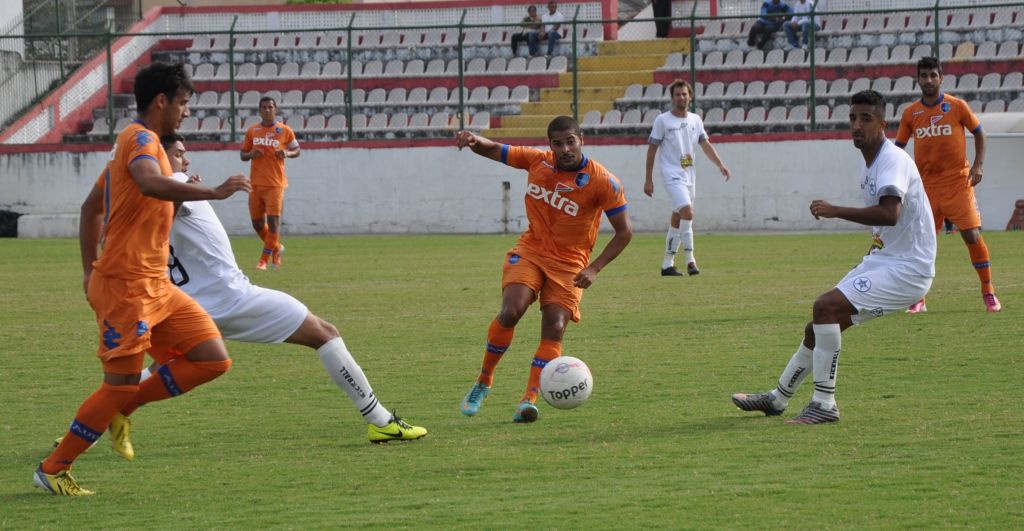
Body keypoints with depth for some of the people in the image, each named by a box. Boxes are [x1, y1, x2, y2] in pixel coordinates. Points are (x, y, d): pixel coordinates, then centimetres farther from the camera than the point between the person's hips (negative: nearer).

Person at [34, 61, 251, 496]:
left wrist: (90, 269, 27)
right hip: (126, 284, -10)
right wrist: (214, 193, -33)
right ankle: (52, 470, 8)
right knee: (121, 385, -5)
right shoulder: (141, 139, -12)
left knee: (213, 359, 0)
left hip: (156, 285, 10)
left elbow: (91, 207, 27)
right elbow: (150, 184, -35)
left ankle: (122, 409, 10)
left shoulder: (134, 142, 19)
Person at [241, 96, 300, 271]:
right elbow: (243, 155, 14)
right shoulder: (252, 131, 8)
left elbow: (297, 150, 12)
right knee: (257, 223, 7)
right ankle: (276, 248, 31)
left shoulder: (285, 131, 1)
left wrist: (287, 153, -10)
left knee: (273, 221, -10)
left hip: (275, 183, -3)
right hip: (255, 183, 3)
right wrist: (251, 154, -9)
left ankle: (264, 260, -5)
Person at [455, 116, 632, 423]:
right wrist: (474, 141, -16)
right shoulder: (537, 161, -2)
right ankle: (483, 383, -4)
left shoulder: (603, 182, -13)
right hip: (530, 251, 1)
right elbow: (493, 150, 9)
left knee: (554, 329, -16)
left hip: (570, 264, -1)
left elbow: (624, 232, -9)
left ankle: (529, 399, -18)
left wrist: (594, 269, -19)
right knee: (511, 311, -20)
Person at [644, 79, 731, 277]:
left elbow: (706, 145, 8)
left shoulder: (696, 120, 9)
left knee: (677, 220, 9)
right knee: (687, 212, -22)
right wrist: (648, 179, -3)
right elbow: (652, 149, -1)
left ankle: (668, 264, 15)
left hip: (689, 176, 6)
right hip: (672, 174, -6)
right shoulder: (662, 121, -5)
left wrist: (720, 165, -7)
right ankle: (690, 259, -19)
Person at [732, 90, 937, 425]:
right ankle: (778, 399, 33)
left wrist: (835, 211, -34)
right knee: (817, 329, 13)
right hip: (883, 260, 10)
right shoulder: (868, 164, 11)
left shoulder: (893, 161, -20)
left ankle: (824, 405, -20)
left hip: (908, 270, -10)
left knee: (826, 306, -25)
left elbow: (889, 214, -38)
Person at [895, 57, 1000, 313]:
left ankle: (988, 292, 5)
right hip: (926, 185, 2)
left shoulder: (957, 106, -3)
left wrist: (978, 164, -4)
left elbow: (978, 133, 8)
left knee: (972, 235, -8)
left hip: (958, 182, -2)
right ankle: (918, 300, 10)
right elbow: (898, 146, 13)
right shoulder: (910, 113, 3)